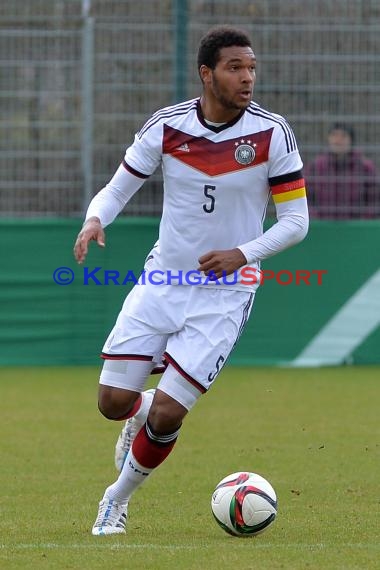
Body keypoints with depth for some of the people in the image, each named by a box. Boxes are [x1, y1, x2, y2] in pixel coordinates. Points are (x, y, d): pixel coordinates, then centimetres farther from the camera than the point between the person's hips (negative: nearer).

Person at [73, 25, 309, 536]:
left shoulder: (272, 134, -11)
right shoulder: (167, 126, -6)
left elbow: (296, 219, -7)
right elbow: (117, 188, 3)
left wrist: (244, 253, -23)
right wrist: (95, 220, -20)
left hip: (225, 294, -2)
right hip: (162, 281, 2)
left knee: (165, 416, -10)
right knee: (114, 402, -2)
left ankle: (119, 498, 19)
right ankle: (141, 413, 37)